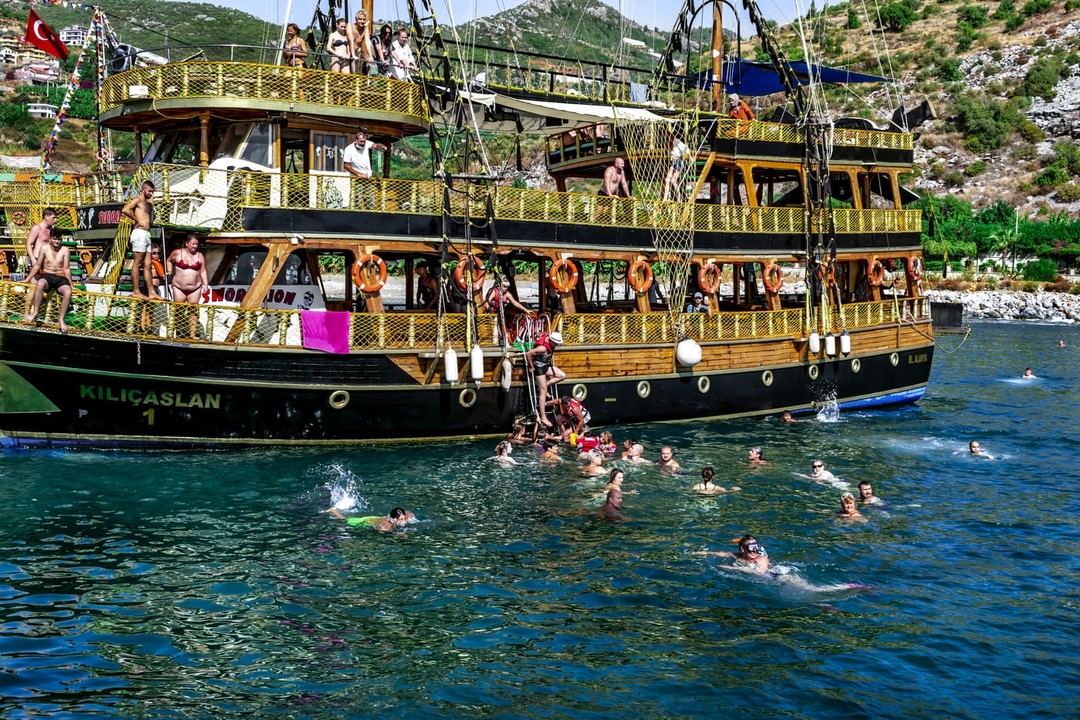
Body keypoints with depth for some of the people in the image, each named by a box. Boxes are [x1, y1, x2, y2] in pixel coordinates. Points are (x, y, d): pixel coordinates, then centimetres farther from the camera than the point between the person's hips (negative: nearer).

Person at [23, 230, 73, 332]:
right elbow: (37, 266, 10)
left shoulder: (65, 250, 1)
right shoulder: (44, 249, 3)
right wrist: (27, 279, 10)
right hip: (47, 276, 0)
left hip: (61, 278, 0)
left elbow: (66, 269, 2)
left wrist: (71, 285, -1)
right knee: (40, 284, -39)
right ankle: (35, 313, -31)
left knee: (68, 292, -34)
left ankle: (61, 320, -22)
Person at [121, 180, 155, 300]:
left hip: (146, 234, 9)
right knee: (137, 263, -8)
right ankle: (136, 291, -7)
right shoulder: (137, 199, -4)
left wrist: (151, 197, 28)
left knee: (147, 265, 7)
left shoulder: (147, 203, 21)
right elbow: (125, 210, -21)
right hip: (140, 233, -9)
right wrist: (137, 220, -13)